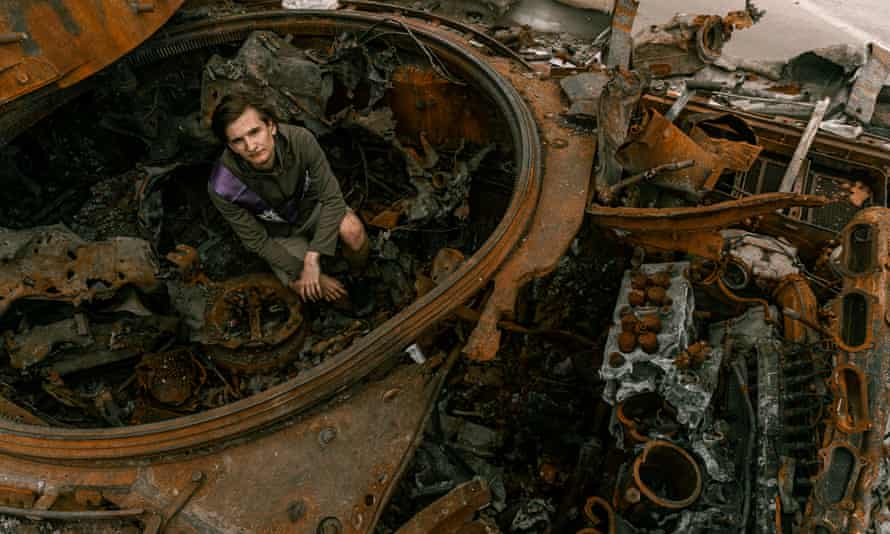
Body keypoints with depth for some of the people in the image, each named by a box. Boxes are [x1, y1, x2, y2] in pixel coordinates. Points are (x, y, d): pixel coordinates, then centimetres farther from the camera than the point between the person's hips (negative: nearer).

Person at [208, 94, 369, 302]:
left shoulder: (300, 139, -31)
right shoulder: (223, 186, -32)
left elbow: (332, 197, -23)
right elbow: (257, 242, -18)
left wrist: (312, 260, -30)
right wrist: (302, 272, -20)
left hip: (311, 207, 1)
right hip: (279, 235, 0)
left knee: (352, 229, -30)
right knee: (312, 292, -19)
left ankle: (358, 277, 2)